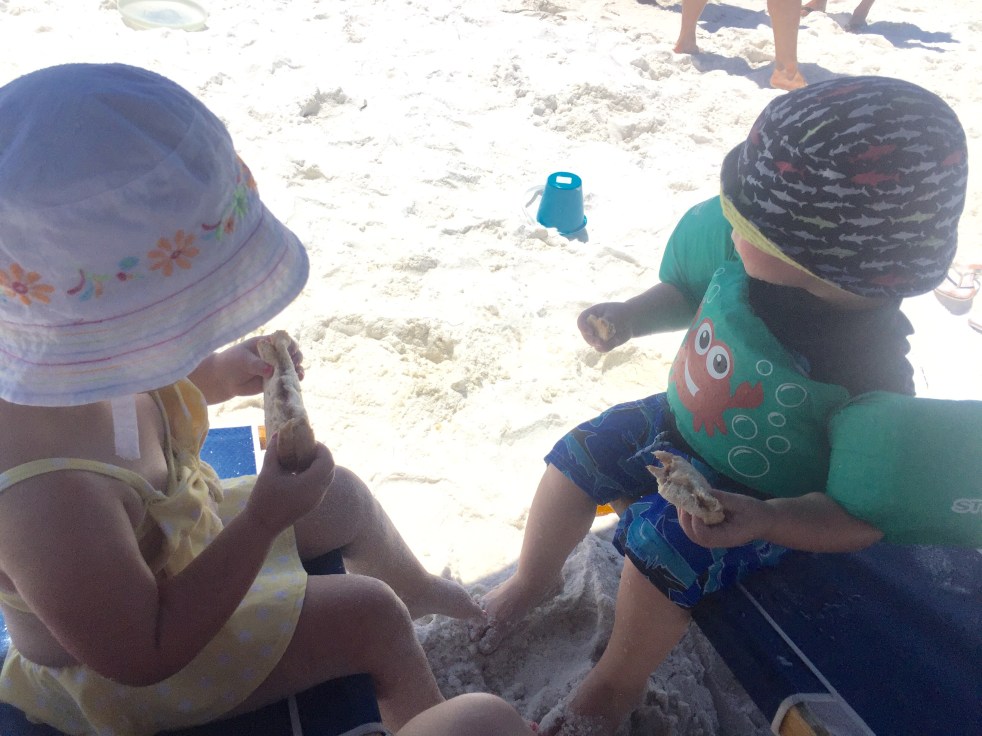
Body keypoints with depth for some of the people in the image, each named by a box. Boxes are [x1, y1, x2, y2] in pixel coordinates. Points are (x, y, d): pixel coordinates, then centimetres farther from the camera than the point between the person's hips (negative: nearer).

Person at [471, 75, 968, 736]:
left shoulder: (871, 377, -35)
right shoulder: (737, 245, -22)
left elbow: (863, 515, -23)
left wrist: (760, 522, -37)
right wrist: (632, 317, -15)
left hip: (764, 498, -6)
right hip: (682, 420, 6)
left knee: (661, 541, -24)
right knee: (577, 458, -3)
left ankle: (618, 683, 6)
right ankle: (535, 578, 26)